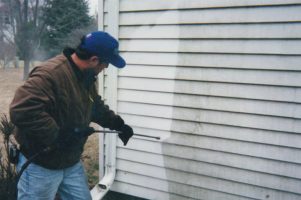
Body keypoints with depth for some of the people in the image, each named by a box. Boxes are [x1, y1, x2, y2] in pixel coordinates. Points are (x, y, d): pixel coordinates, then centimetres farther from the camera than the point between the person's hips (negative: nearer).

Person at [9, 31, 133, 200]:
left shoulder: (86, 76, 3)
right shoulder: (50, 74, -29)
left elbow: (96, 106, 18)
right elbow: (21, 111, -38)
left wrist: (117, 124, 11)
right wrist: (57, 136, -33)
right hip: (40, 165, -8)